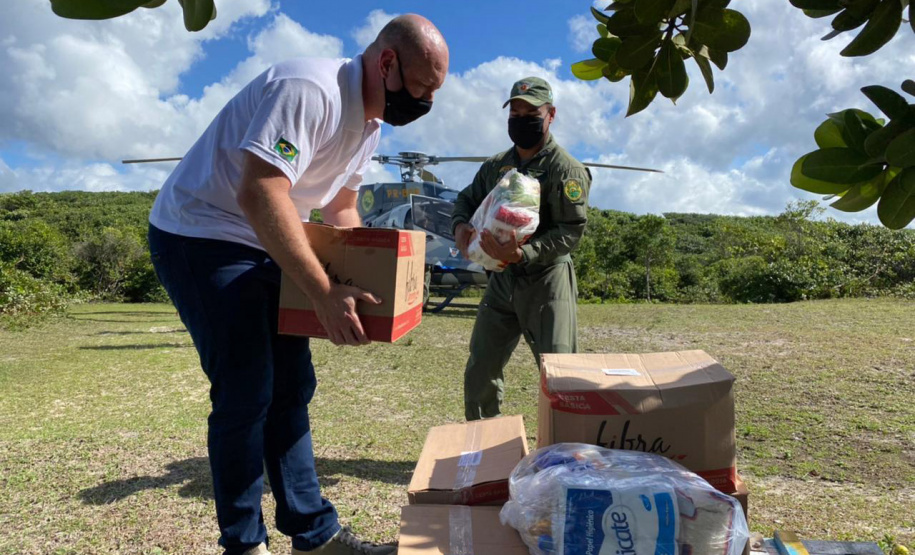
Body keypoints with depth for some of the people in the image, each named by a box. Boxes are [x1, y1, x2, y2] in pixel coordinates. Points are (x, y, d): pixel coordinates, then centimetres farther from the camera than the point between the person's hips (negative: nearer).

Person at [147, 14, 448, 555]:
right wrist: (326, 294, -34)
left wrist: (365, 281, 4)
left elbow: (341, 209, 16)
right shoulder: (309, 89, -24)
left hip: (264, 248, 9)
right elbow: (259, 193, -33)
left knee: (292, 388, 7)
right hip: (201, 239, -9)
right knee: (247, 394, -8)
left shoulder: (370, 123, 7)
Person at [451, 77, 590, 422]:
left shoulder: (567, 170, -9)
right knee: (480, 371, 13)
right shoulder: (495, 166, 12)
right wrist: (460, 225, -5)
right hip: (501, 279, 7)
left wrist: (523, 253, -31)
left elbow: (572, 230, -17)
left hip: (546, 281, -6)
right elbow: (467, 199, 20)